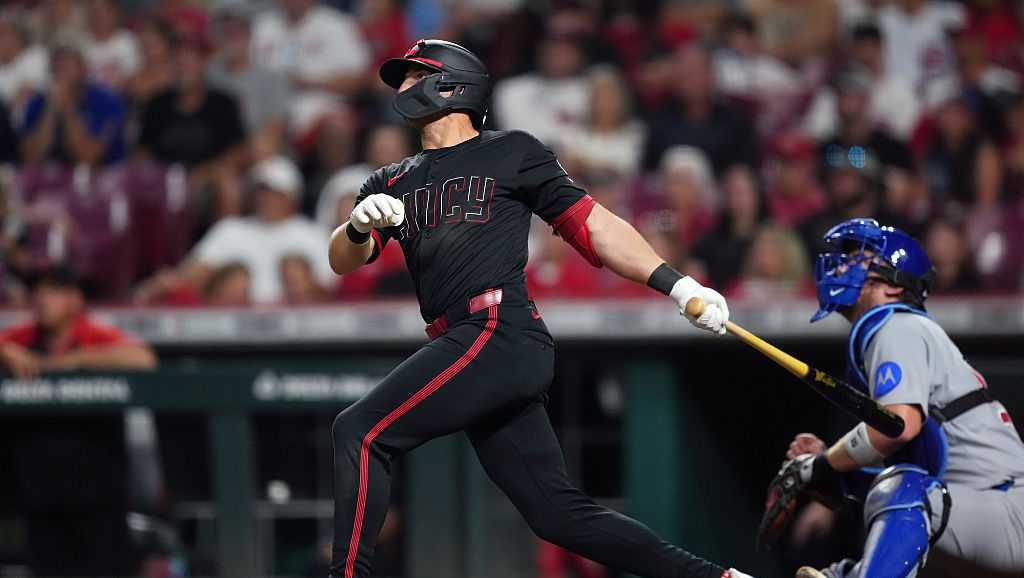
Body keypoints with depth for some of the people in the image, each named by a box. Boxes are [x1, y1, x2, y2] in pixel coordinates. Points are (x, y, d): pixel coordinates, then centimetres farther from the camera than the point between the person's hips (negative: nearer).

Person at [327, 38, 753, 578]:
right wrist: (360, 225, -14)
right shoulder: (394, 182, 23)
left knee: (360, 431, -17)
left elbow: (591, 224, 5)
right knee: (558, 513, 2)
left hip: (502, 334, -6)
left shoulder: (511, 153, 8)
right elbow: (343, 261, 10)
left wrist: (678, 285, -4)